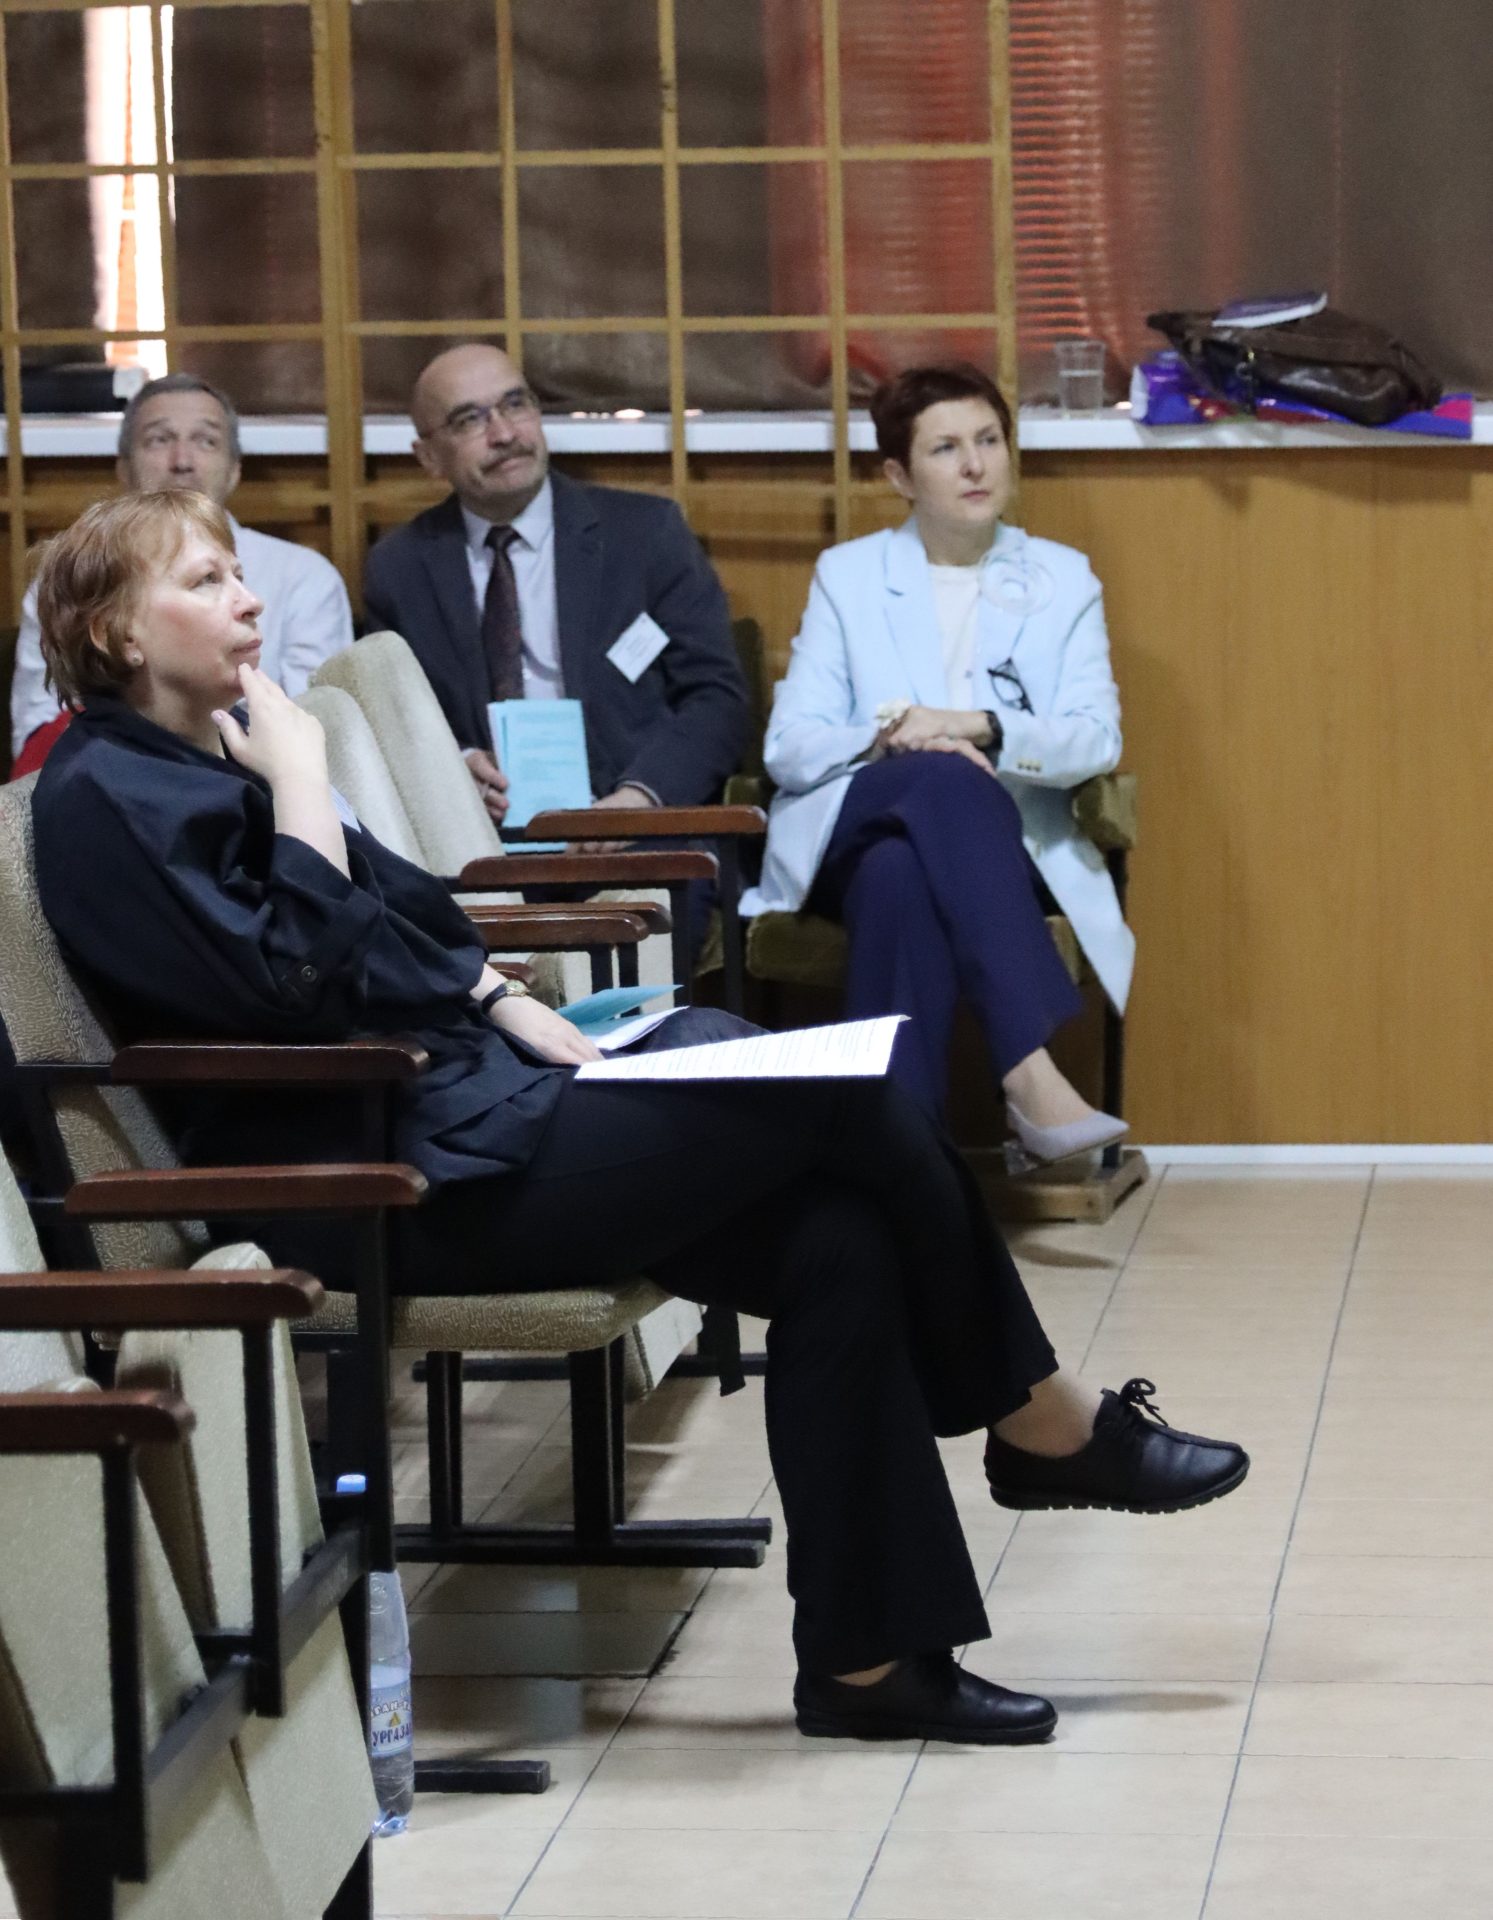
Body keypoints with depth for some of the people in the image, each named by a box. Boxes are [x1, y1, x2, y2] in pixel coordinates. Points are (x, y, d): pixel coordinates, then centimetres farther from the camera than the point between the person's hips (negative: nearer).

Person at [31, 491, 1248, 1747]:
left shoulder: (209, 756, 18)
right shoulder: (105, 796, -9)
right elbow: (294, 982, -21)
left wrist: (508, 1004, 6)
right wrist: (299, 779, -13)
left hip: (451, 1093, 9)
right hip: (396, 1177, -9)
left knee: (834, 1236, -11)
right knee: (842, 1100, -14)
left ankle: (869, 1653, -7)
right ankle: (1043, 1423, 5)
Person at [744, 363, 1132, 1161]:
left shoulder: (1061, 578, 16)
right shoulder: (846, 575, 15)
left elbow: (1095, 738, 1)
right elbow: (788, 747, 3)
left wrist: (979, 728, -18)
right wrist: (888, 737, -18)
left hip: (1005, 845, 1)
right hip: (855, 833, -1)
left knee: (904, 875, -37)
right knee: (951, 783, -38)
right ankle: (1031, 1072, -51)